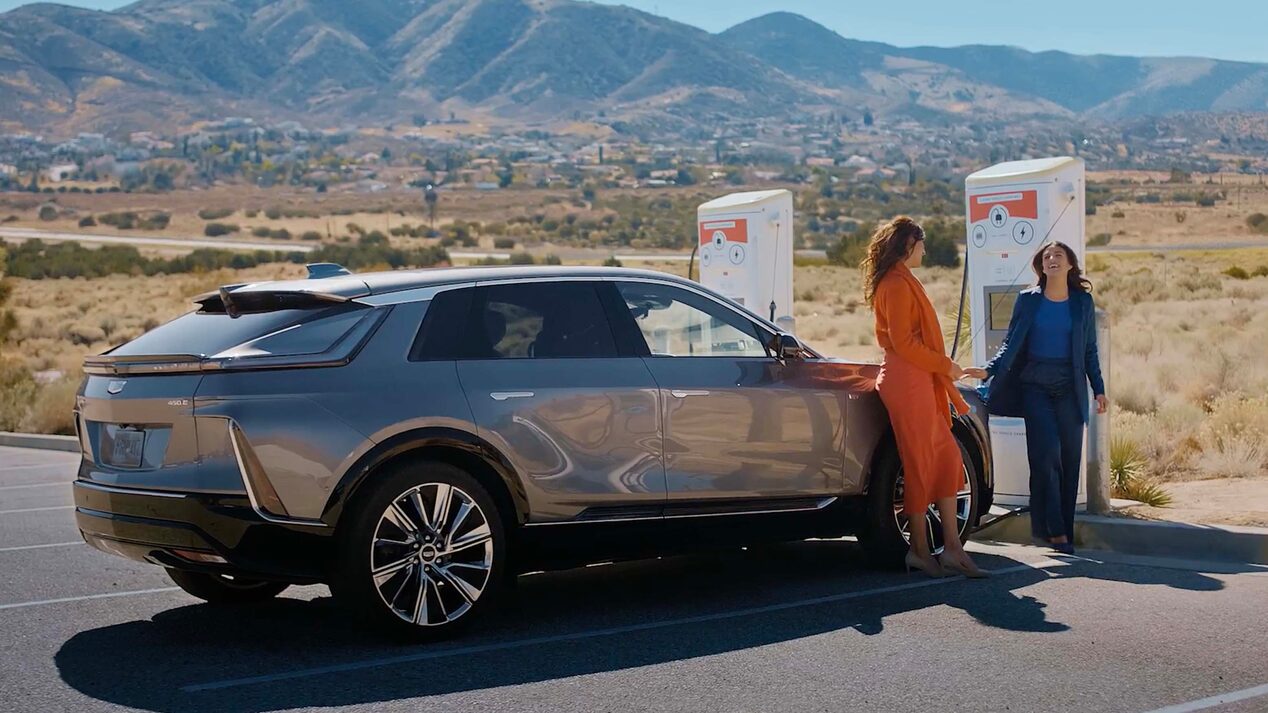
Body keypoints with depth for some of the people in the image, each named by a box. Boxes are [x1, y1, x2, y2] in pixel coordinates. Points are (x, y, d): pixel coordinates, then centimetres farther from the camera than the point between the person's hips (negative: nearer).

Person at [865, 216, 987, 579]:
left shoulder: (899, 282, 20)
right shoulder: (897, 284, -12)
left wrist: (944, 367, 18)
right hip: (908, 382, -10)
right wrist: (945, 365, -10)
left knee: (946, 458, 8)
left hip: (919, 381, 10)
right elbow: (903, 342, -18)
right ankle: (920, 550, 3)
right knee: (920, 463, -5)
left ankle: (952, 547, 8)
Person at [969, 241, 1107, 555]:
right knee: (1046, 455, -11)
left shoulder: (1083, 301, 8)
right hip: (1036, 387, -2)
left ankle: (1064, 530, 6)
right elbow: (1011, 344, 2)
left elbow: (1090, 350, 13)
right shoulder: (1028, 300, 4)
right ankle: (1054, 529, -7)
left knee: (1069, 459, 0)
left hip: (1070, 388, 2)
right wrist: (990, 370, -13)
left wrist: (1098, 389, 8)